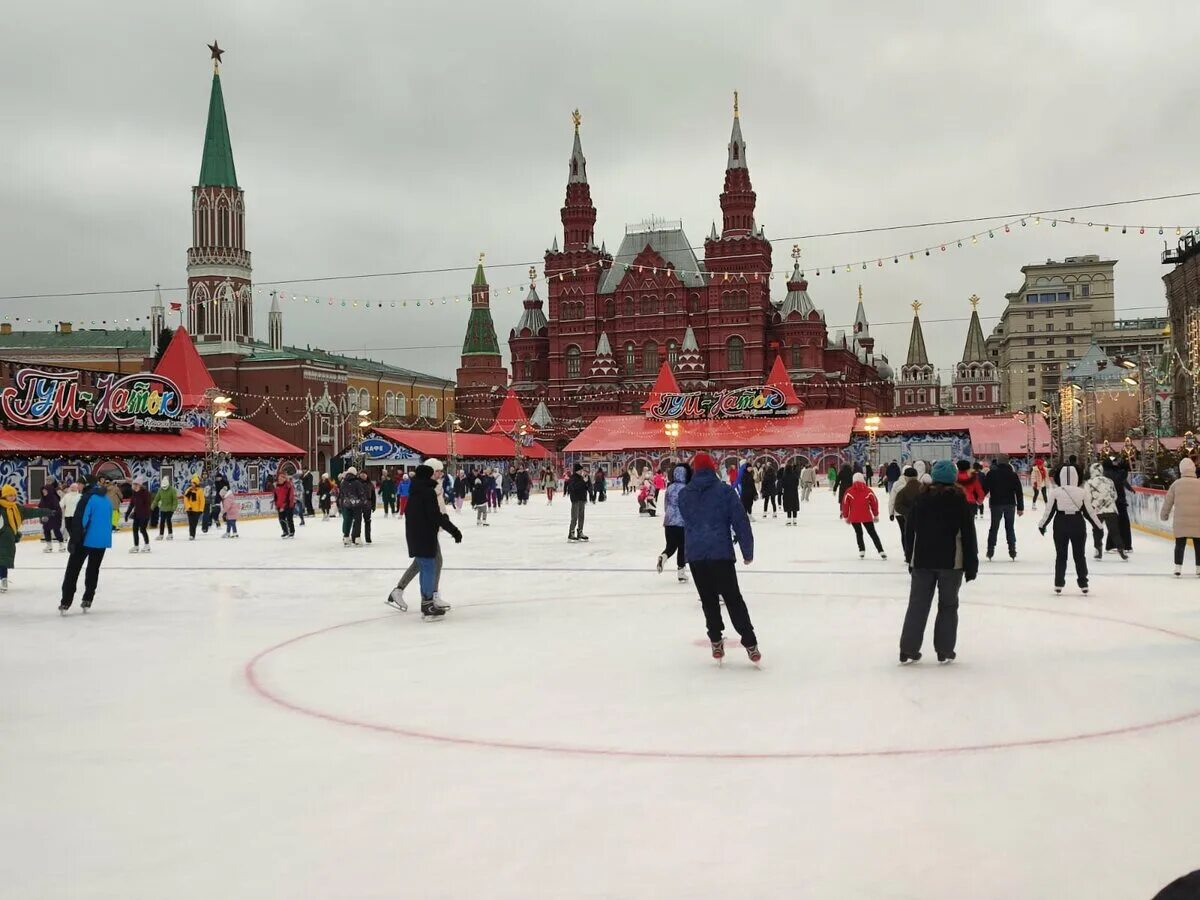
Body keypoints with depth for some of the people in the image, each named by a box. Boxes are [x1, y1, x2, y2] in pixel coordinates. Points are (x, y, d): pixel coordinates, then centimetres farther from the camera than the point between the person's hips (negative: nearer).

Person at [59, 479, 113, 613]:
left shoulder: (88, 498, -13)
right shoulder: (107, 499, 10)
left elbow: (80, 520, -19)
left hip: (86, 540, -6)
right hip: (102, 541, 6)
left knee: (73, 570, 2)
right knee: (93, 570, 16)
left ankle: (65, 603, -1)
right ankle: (87, 601, 15)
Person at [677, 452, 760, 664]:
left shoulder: (684, 494, 6)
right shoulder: (725, 491, -4)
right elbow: (741, 521, -5)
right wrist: (748, 551, 3)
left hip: (695, 555, 2)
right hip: (721, 553, -2)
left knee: (708, 599, 14)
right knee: (733, 599, 4)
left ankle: (716, 642, 13)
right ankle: (750, 644, 1)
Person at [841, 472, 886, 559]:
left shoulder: (849, 492, -5)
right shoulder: (868, 491, -3)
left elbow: (845, 505, -1)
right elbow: (874, 503, 4)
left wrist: (845, 516, 12)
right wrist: (876, 515, 17)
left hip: (854, 517, 0)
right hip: (867, 516, 0)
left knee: (858, 533, 19)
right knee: (873, 533, 9)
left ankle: (862, 551, 12)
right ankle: (881, 551, 4)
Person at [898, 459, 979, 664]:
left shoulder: (921, 498, 0)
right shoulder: (961, 502, -6)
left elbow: (910, 527, 6)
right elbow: (968, 536, -6)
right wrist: (971, 565, 0)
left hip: (922, 561, 2)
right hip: (951, 562, -2)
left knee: (918, 604, 8)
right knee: (948, 605, 10)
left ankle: (908, 650, 8)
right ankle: (944, 651, 11)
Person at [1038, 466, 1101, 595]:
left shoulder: (1055, 492, -7)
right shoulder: (1081, 492, -4)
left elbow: (1049, 511, -5)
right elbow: (1088, 512, 1)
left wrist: (1042, 525, 8)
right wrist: (1098, 525, 13)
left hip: (1060, 524, 0)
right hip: (1078, 523, 0)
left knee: (1061, 555, 9)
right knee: (1080, 555, 11)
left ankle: (1059, 584, 10)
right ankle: (1083, 584, 14)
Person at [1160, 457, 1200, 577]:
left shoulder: (1176, 484, 0)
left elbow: (1168, 501, 6)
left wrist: (1164, 515, 20)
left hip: (1181, 521, 0)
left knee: (1180, 545, 7)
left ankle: (1178, 568, 2)